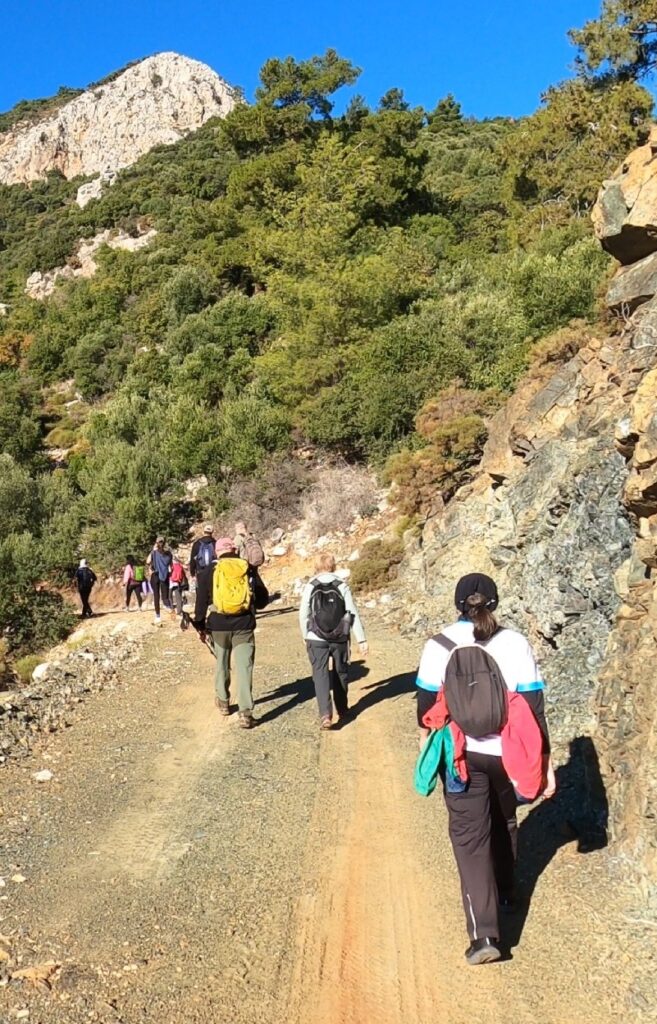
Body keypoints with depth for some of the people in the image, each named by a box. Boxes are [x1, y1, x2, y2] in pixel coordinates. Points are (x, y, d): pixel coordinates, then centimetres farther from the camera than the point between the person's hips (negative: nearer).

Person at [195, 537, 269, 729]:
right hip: (244, 626, -1)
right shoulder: (249, 569, 3)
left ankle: (223, 701, 35)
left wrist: (201, 626, 12)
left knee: (222, 664, 21)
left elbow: (201, 601, 4)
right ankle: (245, 713, -8)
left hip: (218, 626, 1)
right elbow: (262, 600, 8)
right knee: (244, 667, -1)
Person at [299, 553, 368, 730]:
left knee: (321, 675, 1)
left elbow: (303, 615, -2)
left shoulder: (310, 587, -6)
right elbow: (353, 614, -8)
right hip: (340, 639, 1)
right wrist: (361, 640, -3)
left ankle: (325, 714, -14)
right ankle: (342, 709, 34)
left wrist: (306, 636, 14)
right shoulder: (342, 586, -6)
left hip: (317, 640, -1)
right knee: (340, 672, 19)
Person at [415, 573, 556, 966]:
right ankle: (504, 892, 46)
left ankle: (485, 933, -3)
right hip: (507, 753, 2)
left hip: (461, 755, -1)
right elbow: (534, 707, -9)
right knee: (504, 822, 26)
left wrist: (427, 742, 18)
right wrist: (545, 761, -1)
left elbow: (426, 702, 0)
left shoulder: (439, 646, -8)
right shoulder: (515, 644, -10)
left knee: (470, 836, 5)